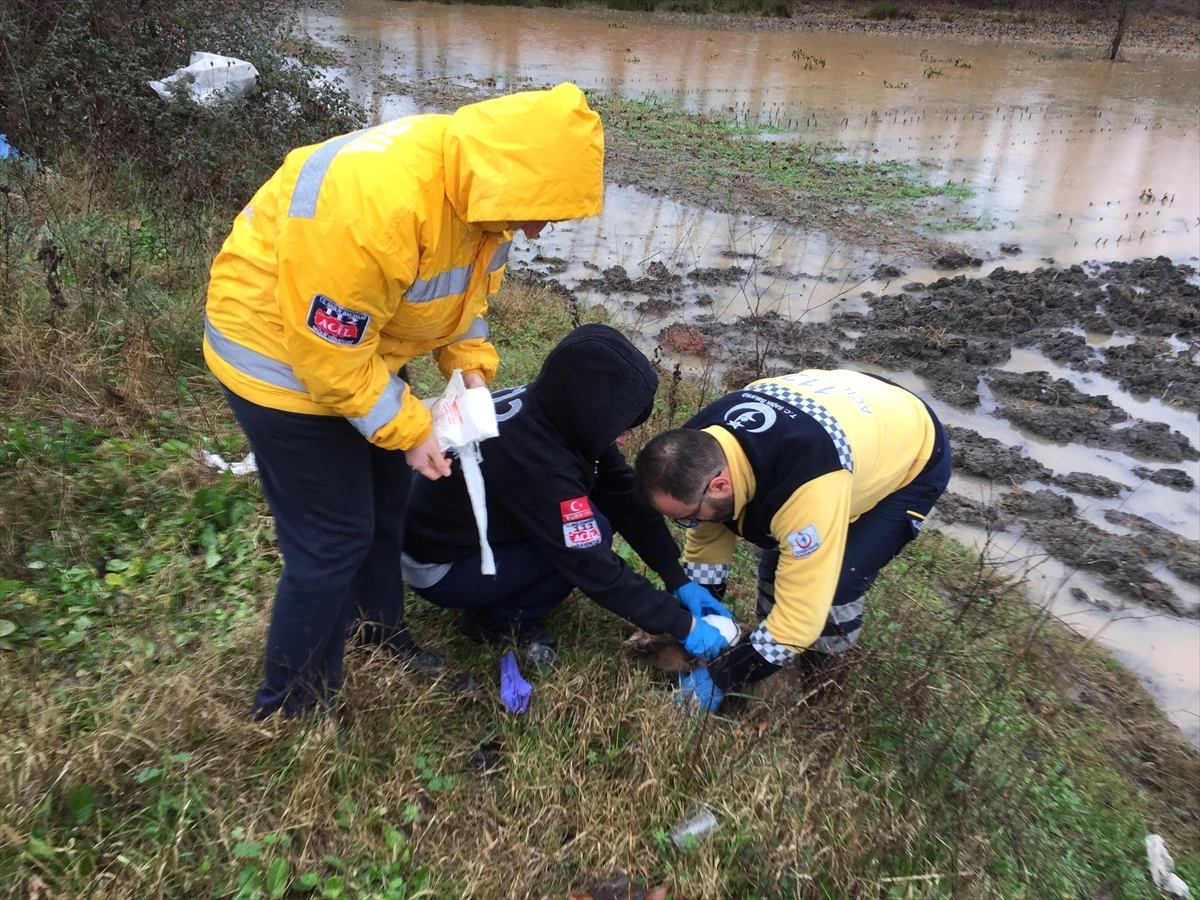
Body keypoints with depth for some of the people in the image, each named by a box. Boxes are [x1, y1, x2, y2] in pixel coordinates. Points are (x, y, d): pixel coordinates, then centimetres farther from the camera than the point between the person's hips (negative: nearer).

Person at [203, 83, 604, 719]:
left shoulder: (484, 186, -11)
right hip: (285, 355, -8)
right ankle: (290, 708, 19)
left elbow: (467, 290, 5)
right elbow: (328, 351, -31)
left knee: (386, 499, 20)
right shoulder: (375, 202, -39)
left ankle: (381, 631, 45)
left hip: (361, 346, 9)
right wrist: (409, 431, -22)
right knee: (334, 538, -3)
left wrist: (471, 367, -8)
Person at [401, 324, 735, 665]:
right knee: (588, 537, -21)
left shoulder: (553, 411, -13)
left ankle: (505, 606, 8)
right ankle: (496, 620, -2)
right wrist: (682, 625, -19)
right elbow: (595, 569, -30)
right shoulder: (536, 461, -37)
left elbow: (624, 495, -5)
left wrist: (680, 581, -5)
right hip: (437, 566, -8)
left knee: (600, 503, -3)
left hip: (478, 525, 8)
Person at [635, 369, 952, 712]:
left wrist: (719, 678, -26)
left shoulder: (807, 488, -46)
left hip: (913, 455, -6)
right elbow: (708, 537, -6)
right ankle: (773, 641, 28)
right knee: (779, 559, 2)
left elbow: (803, 612, -37)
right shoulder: (699, 444, -23)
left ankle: (820, 664, 12)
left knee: (833, 583, -17)